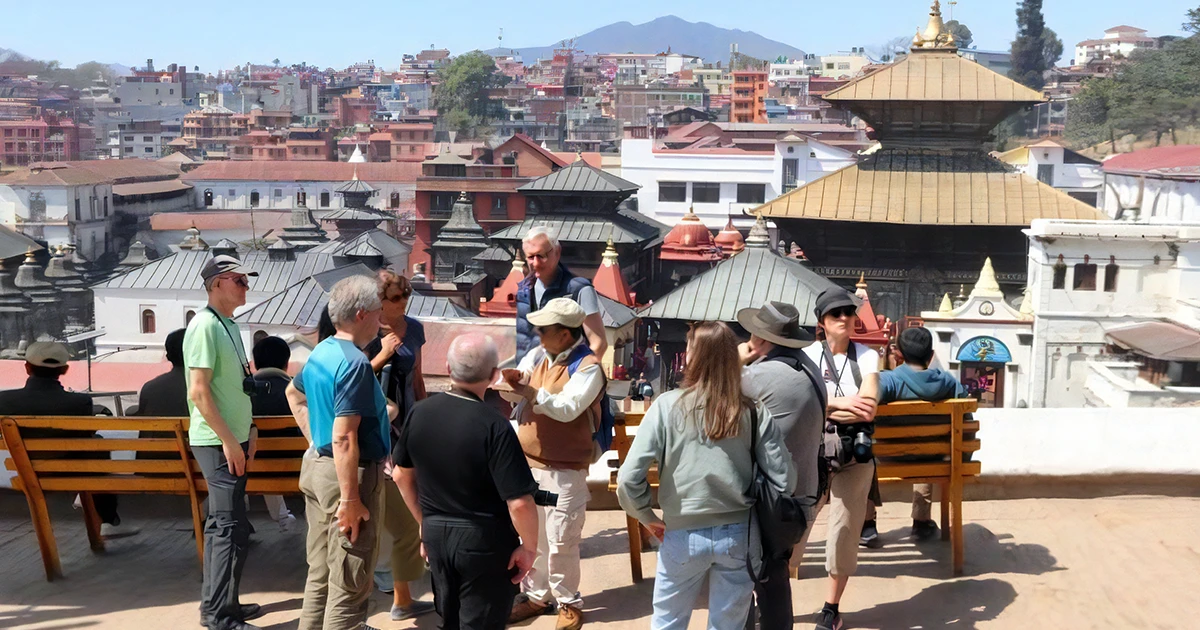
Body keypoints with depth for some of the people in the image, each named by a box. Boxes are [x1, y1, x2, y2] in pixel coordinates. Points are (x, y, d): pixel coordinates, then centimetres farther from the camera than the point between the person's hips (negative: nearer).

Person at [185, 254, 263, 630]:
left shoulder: (228, 325, 13)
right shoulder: (205, 325, -16)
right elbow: (199, 391, -20)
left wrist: (246, 434, 17)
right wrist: (229, 441, -19)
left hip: (233, 440, 10)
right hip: (218, 443, -10)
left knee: (221, 524, 15)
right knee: (232, 528, -7)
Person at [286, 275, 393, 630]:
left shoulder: (322, 351, 9)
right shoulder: (355, 362, -20)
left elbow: (294, 393, 29)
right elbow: (344, 437, -25)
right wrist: (350, 499, -24)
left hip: (317, 466, 10)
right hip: (348, 474, -10)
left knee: (321, 573, 19)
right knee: (349, 586, -2)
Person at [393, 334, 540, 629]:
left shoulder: (420, 412, -5)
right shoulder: (494, 425, -23)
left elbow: (401, 474, 9)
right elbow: (519, 503, -25)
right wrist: (529, 546, -8)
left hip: (435, 535, 6)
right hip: (484, 539, -5)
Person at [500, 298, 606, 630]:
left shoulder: (588, 366, -15)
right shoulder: (538, 355, 6)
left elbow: (567, 408, -27)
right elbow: (514, 393, 2)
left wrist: (528, 390, -35)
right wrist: (511, 382, -21)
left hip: (564, 469, -7)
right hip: (528, 462, 7)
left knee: (560, 541, 0)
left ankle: (569, 602, 17)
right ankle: (537, 596, 30)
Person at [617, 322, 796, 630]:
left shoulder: (668, 405, -11)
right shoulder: (754, 412, -6)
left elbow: (628, 478, -15)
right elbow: (784, 481, -5)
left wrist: (647, 516, 2)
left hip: (683, 535, -2)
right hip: (740, 535, 2)